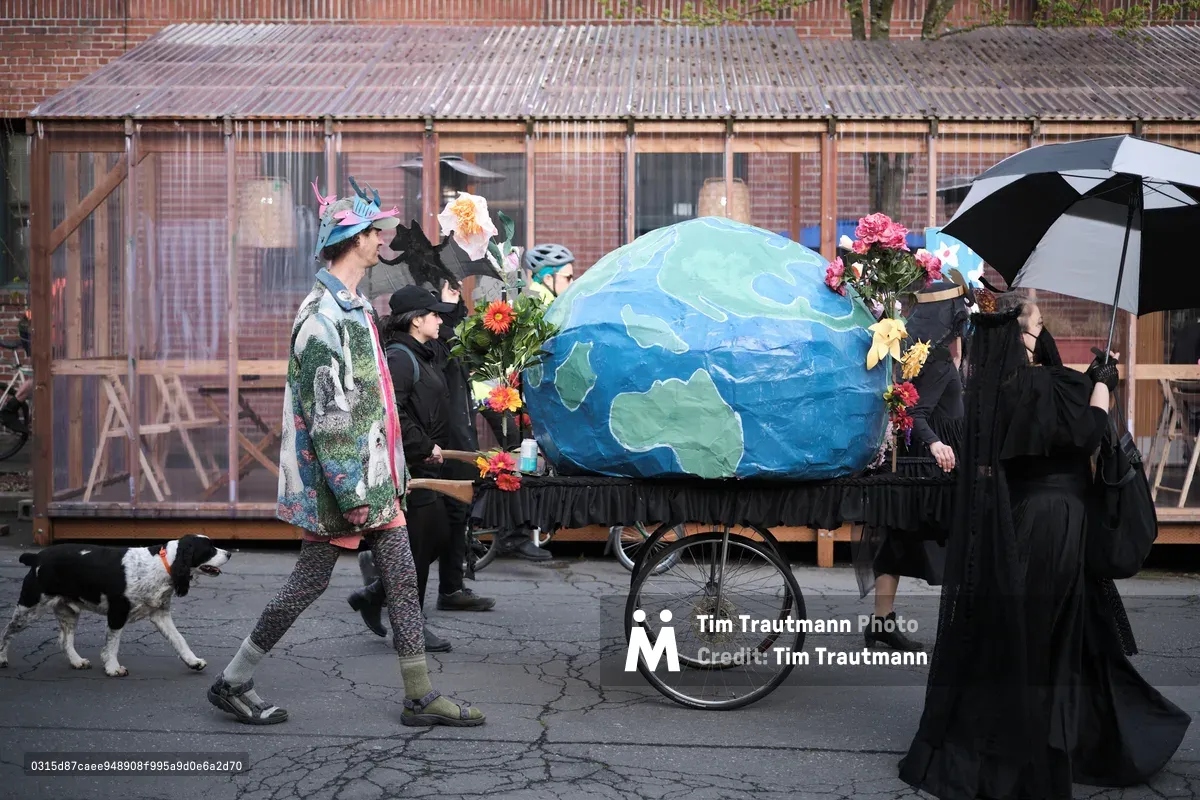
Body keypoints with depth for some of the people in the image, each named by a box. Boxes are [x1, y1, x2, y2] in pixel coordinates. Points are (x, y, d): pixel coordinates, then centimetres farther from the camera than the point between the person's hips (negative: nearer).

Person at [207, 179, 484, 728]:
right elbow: (327, 415, -23)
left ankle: (420, 697, 16)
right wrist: (351, 493, -22)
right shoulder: (323, 316, -19)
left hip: (373, 478, 9)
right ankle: (232, 683, 19)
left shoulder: (354, 307, 13)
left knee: (402, 577, 9)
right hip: (339, 481, -9)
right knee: (309, 583, 2)